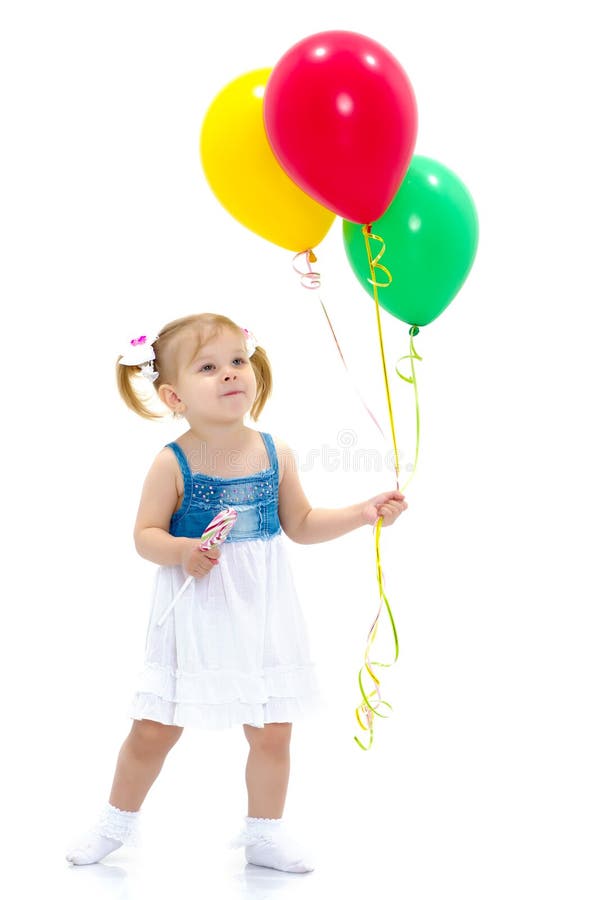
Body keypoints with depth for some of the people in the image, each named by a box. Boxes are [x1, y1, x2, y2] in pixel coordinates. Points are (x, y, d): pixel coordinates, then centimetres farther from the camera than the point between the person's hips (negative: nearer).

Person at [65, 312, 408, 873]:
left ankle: (264, 833, 31)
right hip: (195, 615, -3)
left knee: (272, 732, 9)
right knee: (153, 731, 5)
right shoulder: (173, 463, -12)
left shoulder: (275, 454, -2)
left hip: (261, 612, 3)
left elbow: (301, 525, 10)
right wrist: (181, 552, -26)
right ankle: (118, 820, 30)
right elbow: (146, 535, -7)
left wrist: (366, 512, 2)